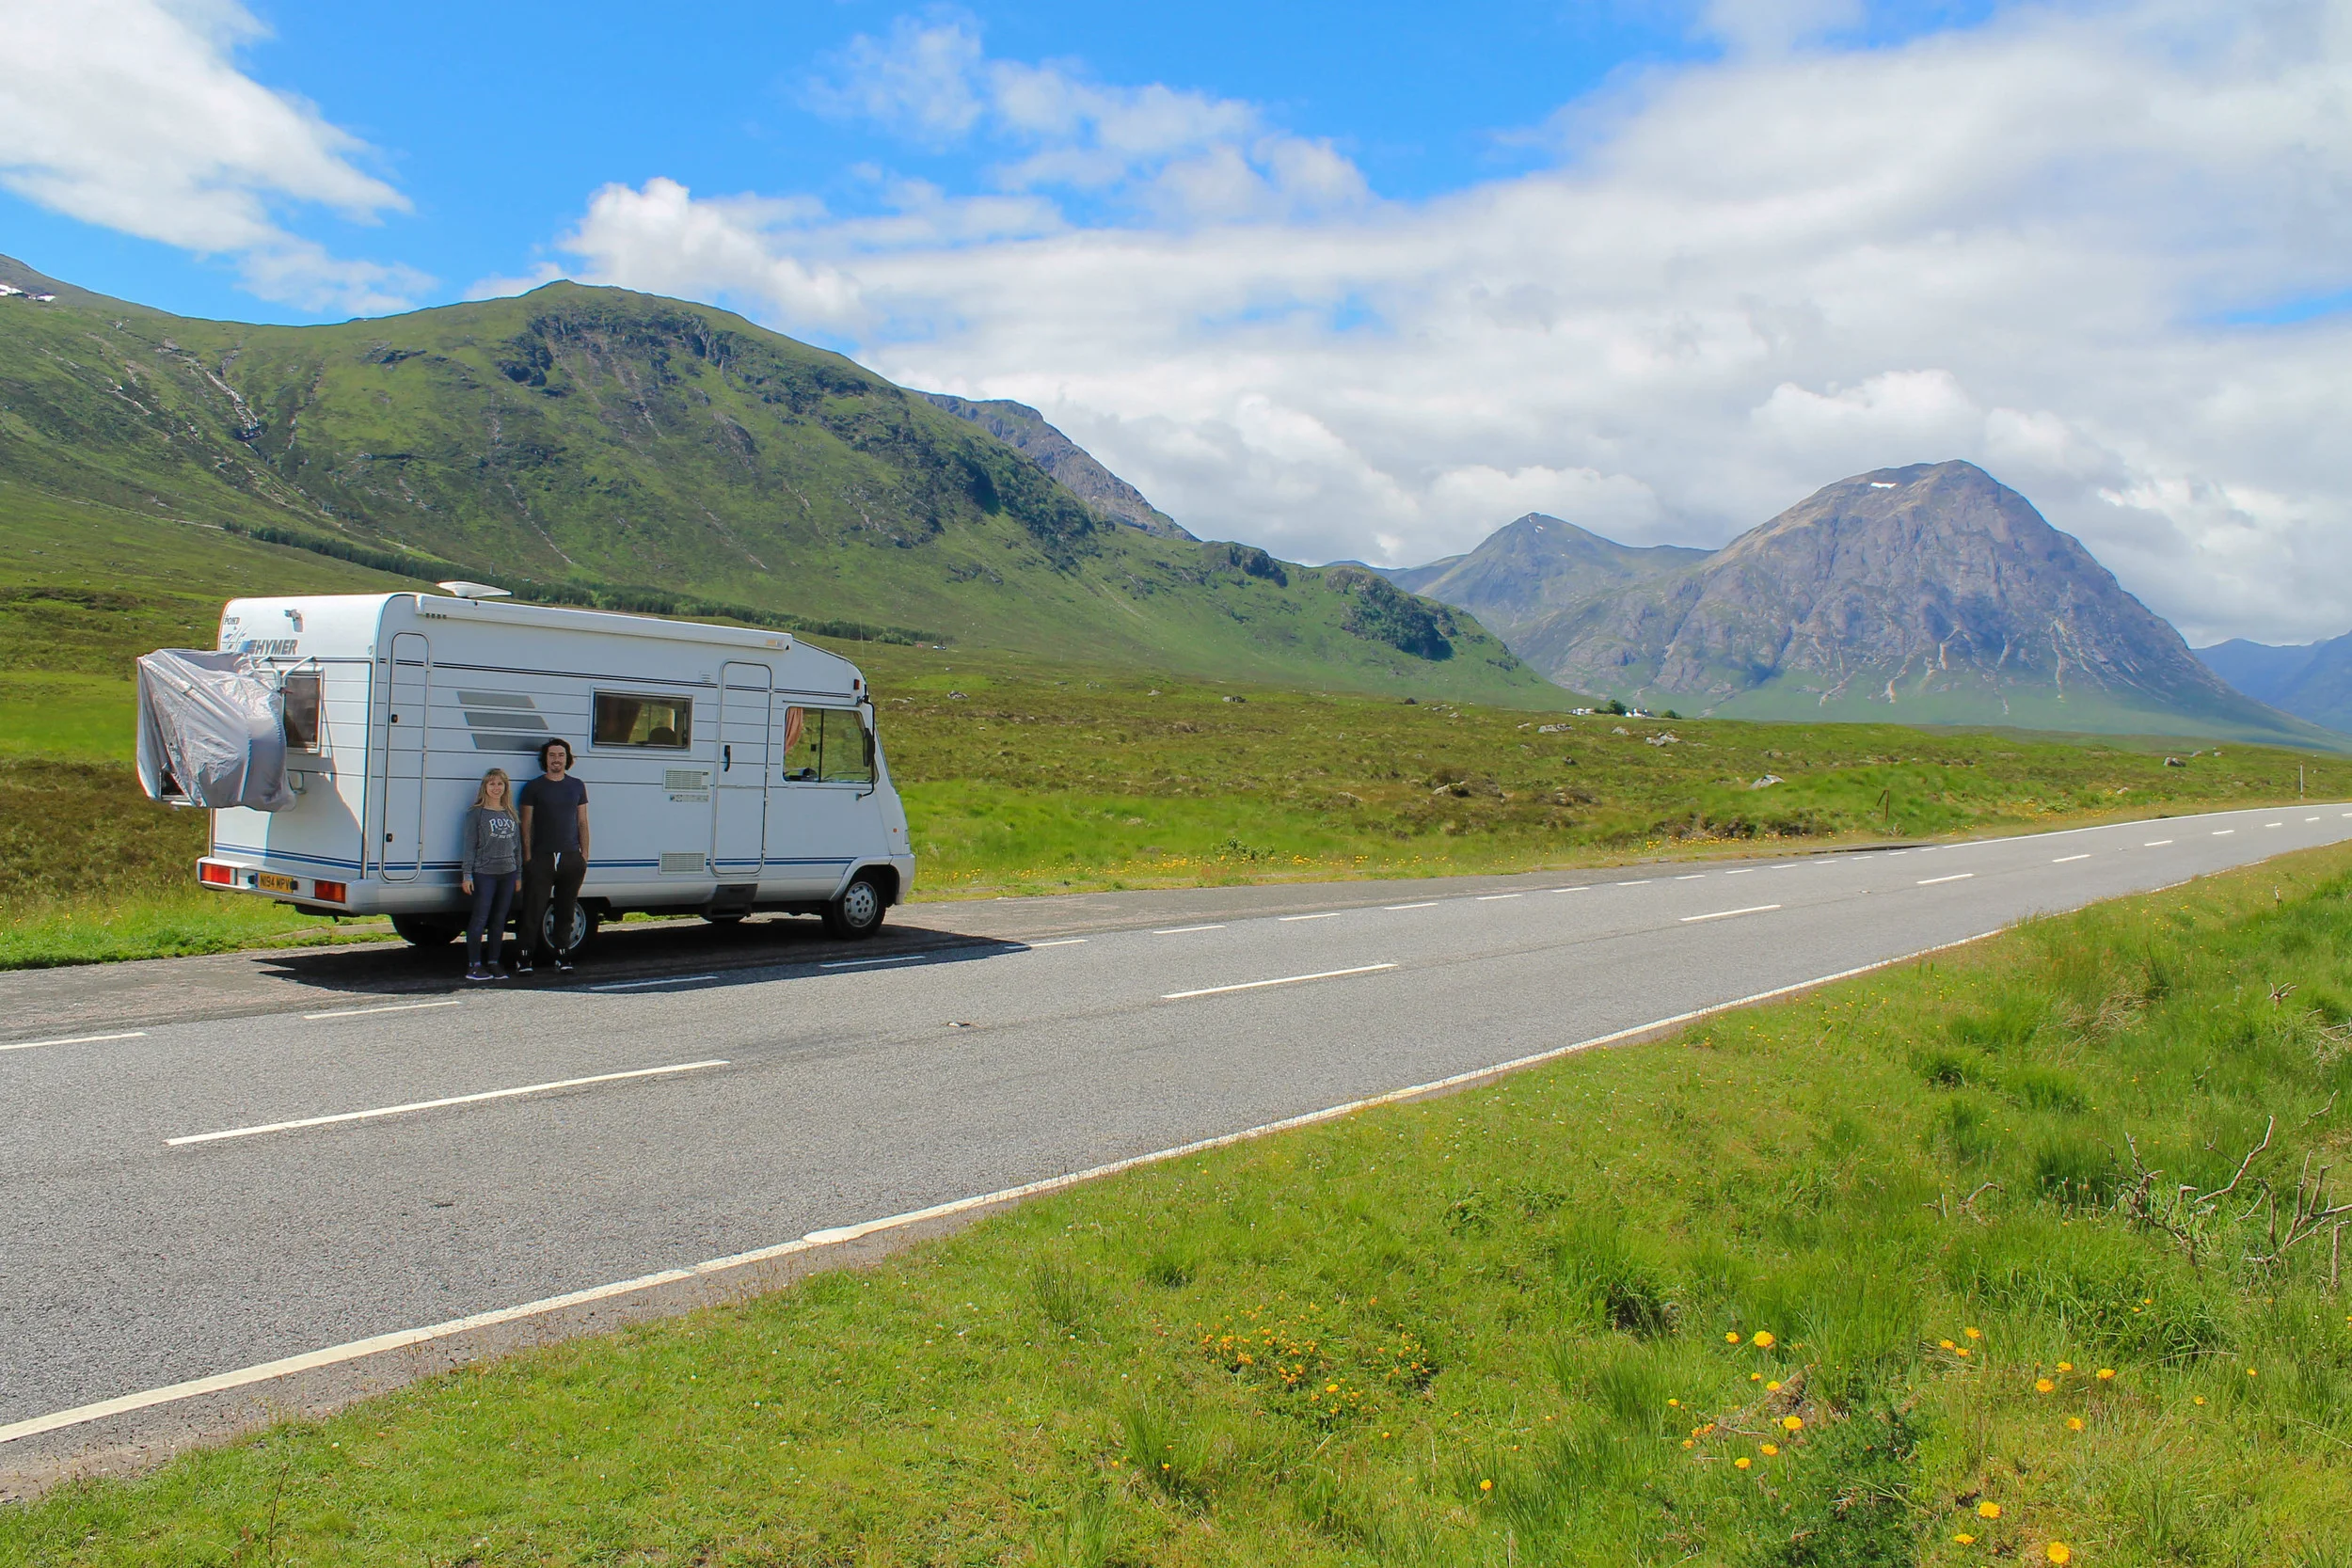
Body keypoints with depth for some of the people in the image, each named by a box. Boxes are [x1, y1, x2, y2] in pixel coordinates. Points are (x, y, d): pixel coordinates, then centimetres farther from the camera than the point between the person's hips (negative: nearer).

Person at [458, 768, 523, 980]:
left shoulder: (511, 813, 13)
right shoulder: (476, 813, 0)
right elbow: (470, 845, -3)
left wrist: (518, 875, 14)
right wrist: (467, 875, -9)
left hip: (508, 873, 5)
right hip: (484, 873, -5)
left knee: (499, 920, 8)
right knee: (480, 919, -4)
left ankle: (494, 963, 15)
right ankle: (474, 965, 1)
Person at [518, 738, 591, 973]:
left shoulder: (577, 786, 13)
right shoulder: (534, 787, 5)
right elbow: (526, 825, 3)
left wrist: (584, 854, 7)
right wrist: (527, 857, -5)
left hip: (571, 858, 3)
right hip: (542, 857, -3)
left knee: (566, 910, 6)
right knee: (534, 910, -5)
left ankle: (562, 955, 13)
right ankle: (524, 957, -1)